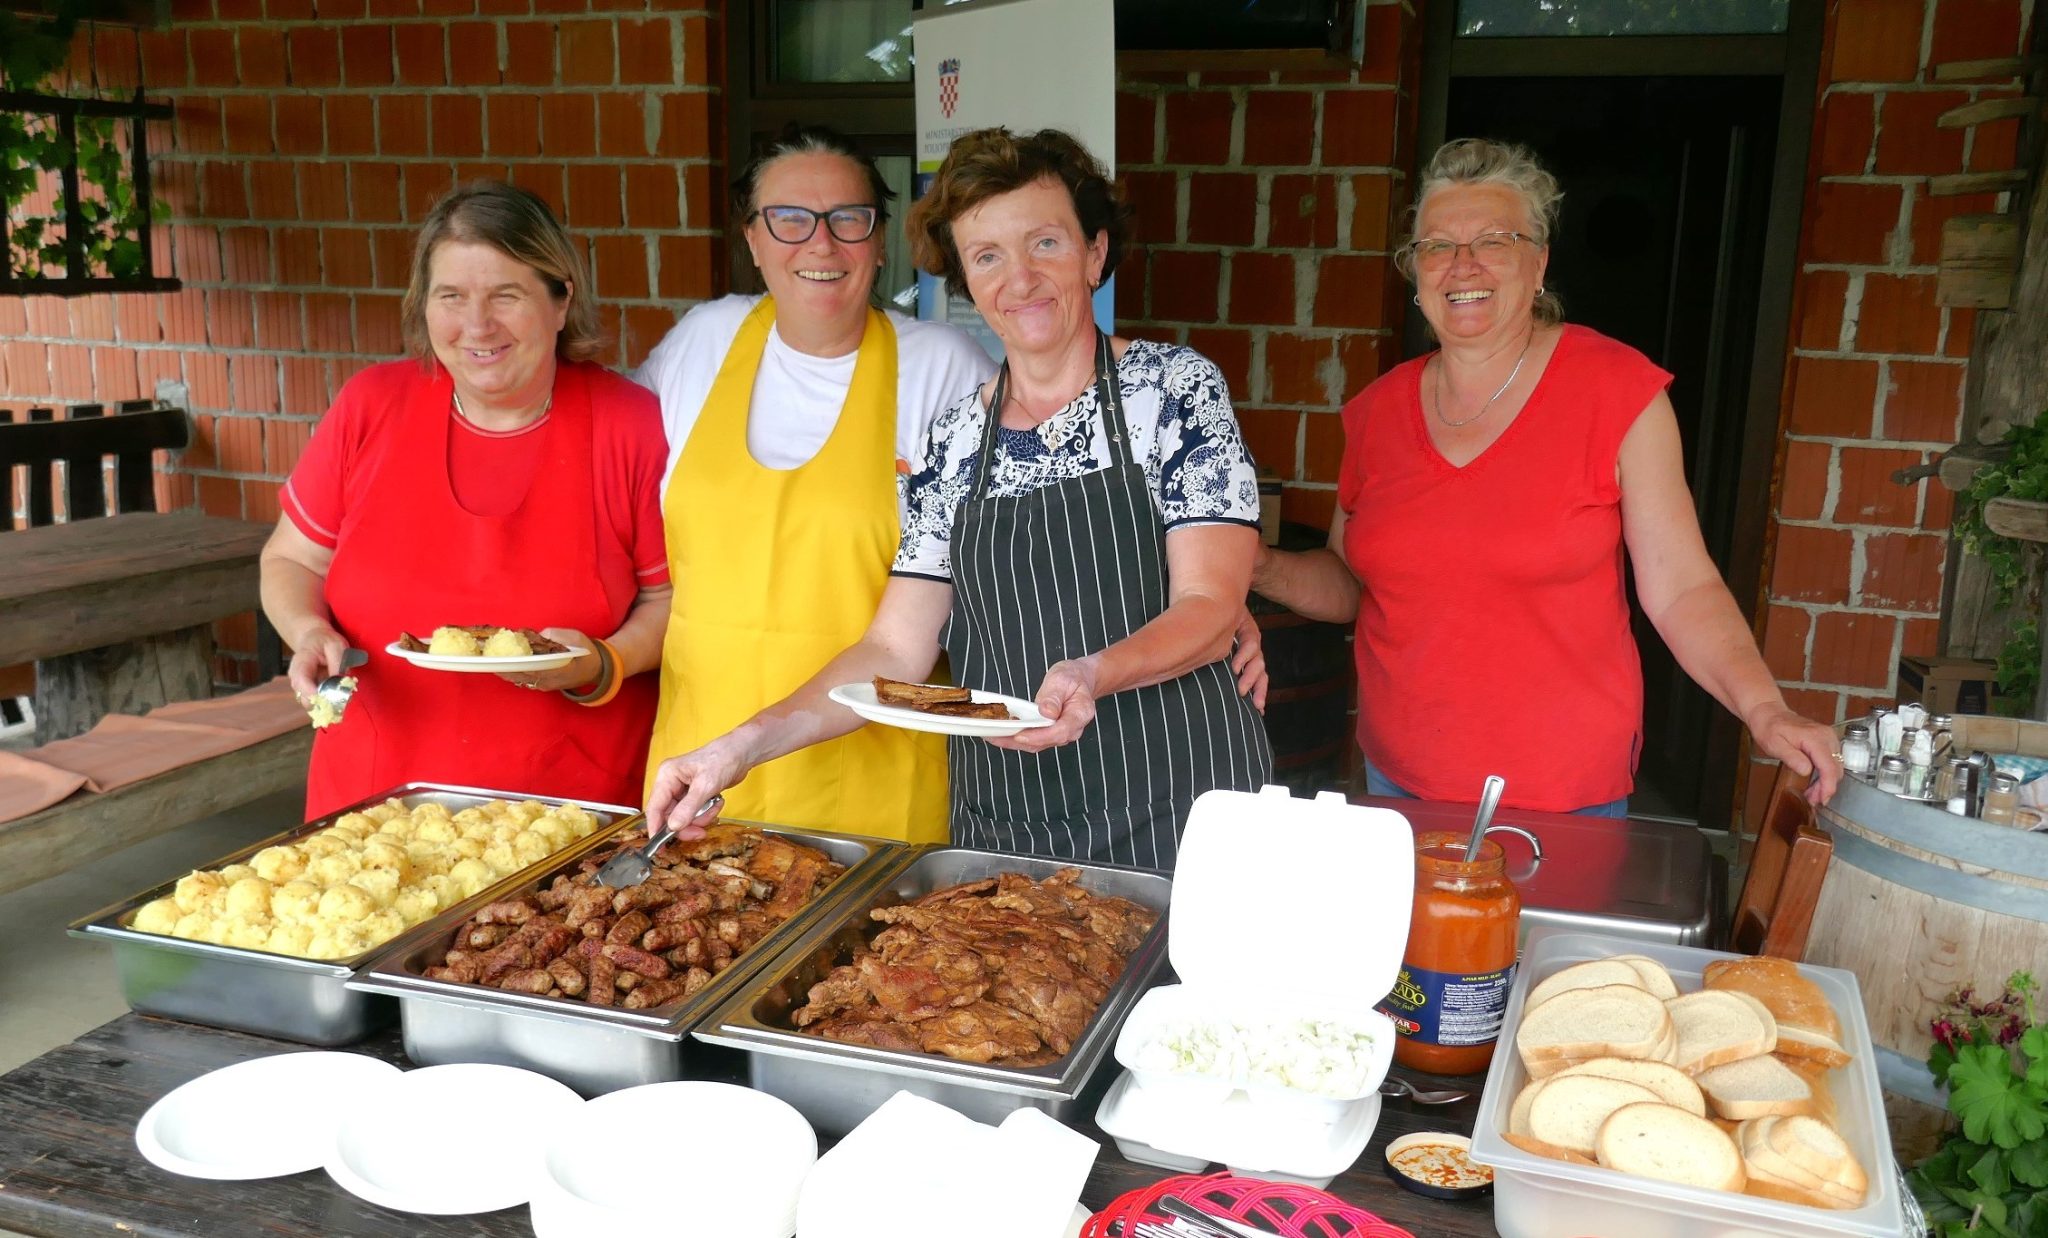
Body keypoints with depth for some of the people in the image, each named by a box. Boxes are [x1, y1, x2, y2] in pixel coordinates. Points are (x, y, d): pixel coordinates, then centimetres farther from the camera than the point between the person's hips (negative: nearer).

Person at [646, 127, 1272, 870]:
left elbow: (1210, 606, -11)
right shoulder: (956, 440, 6)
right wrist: (744, 745, -8)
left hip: (1176, 819, -3)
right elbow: (895, 650, 4)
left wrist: (1094, 674, -30)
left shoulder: (1175, 388, -4)